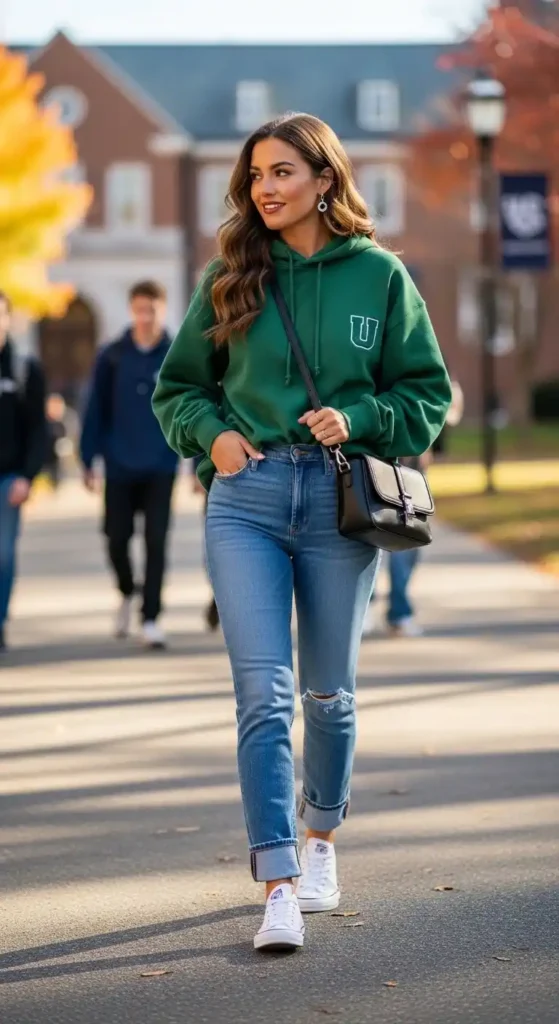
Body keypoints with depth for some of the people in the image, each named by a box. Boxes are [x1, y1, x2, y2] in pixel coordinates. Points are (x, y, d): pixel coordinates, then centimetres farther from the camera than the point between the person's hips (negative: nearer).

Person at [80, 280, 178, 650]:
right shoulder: (112, 357, 1)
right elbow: (96, 411, 3)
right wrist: (89, 461, 0)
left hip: (160, 469, -1)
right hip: (120, 467, 1)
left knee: (156, 542, -4)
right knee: (117, 539, 6)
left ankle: (151, 617, 2)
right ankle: (127, 592, 35)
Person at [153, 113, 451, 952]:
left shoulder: (380, 276, 2)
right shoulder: (230, 278, 5)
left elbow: (430, 395, 6)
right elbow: (178, 386, 15)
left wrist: (358, 420, -11)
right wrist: (212, 433, -4)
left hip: (342, 502, 0)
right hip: (247, 502, 0)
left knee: (329, 692, 12)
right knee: (264, 694, -11)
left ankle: (320, 839, 36)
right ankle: (279, 889, -13)